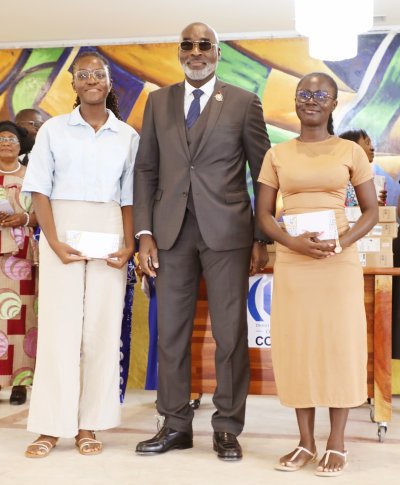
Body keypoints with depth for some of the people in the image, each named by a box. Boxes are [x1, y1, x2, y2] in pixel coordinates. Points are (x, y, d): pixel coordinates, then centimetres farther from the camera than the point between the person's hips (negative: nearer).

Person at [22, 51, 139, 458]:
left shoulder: (128, 136, 9)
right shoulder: (53, 129, 5)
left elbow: (129, 198, 8)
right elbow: (39, 191, 0)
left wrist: (129, 244, -6)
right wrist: (54, 241, -12)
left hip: (108, 233, 2)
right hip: (61, 228, -1)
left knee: (102, 326, 0)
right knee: (59, 324, -3)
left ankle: (88, 424, 8)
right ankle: (51, 425, 4)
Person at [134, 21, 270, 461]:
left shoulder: (244, 103, 4)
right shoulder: (158, 101, 12)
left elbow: (263, 173, 4)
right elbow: (146, 169, 9)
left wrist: (262, 238, -1)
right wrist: (144, 233, 0)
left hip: (227, 231, -2)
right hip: (172, 231, 3)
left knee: (230, 333, 1)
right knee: (171, 331, 6)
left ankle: (227, 428, 14)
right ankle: (175, 425, 18)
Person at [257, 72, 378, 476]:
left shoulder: (350, 151, 4)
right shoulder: (277, 154, 9)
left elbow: (371, 210, 4)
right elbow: (263, 214, 6)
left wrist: (340, 243, -14)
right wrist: (292, 242, -13)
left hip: (339, 261, -2)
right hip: (291, 262, 2)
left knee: (339, 344, 0)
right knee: (296, 345, 3)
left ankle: (336, 444, 11)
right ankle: (306, 442, 14)